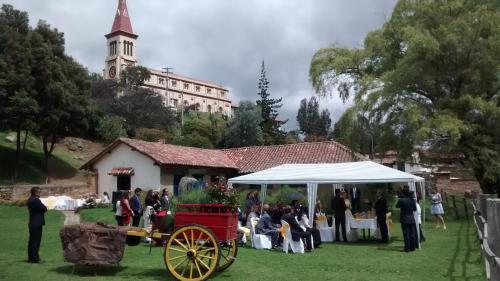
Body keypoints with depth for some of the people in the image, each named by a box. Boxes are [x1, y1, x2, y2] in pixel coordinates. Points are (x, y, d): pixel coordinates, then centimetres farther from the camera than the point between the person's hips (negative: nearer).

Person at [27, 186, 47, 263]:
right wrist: (43, 206, 3)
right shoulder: (36, 200, -18)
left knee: (31, 241, 14)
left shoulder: (30, 199, 13)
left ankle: (30, 257, 21)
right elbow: (44, 209, -16)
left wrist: (41, 207, 1)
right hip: (37, 224, -10)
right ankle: (35, 258, -4)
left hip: (32, 223, 10)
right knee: (36, 241, -6)